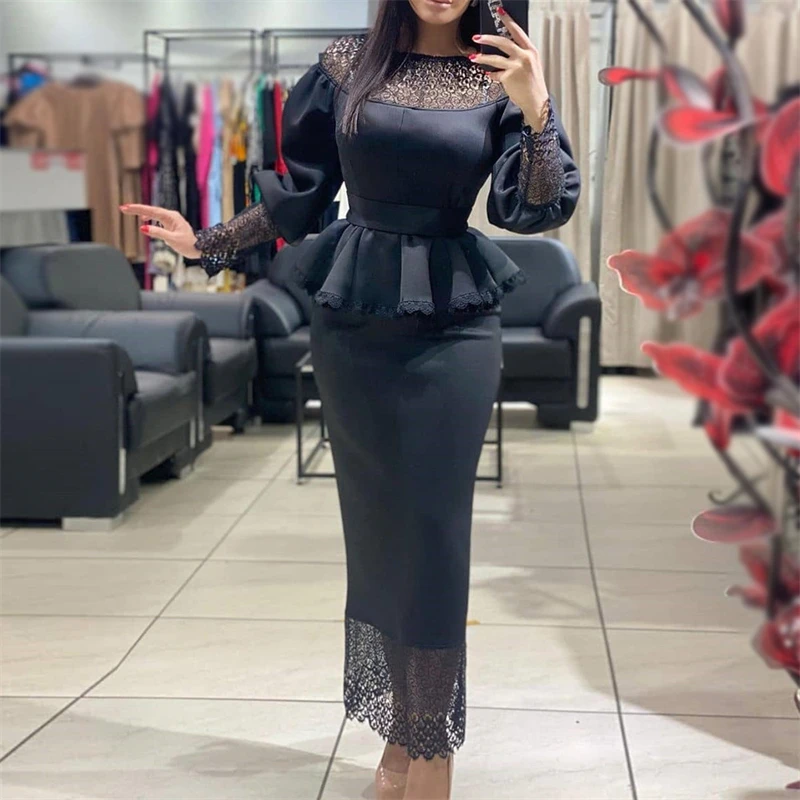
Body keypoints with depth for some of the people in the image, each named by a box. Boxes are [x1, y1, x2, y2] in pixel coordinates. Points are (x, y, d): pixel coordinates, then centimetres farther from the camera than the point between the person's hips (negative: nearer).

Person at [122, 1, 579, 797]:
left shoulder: (498, 75, 0)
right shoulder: (347, 64, 4)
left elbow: (541, 208, -8)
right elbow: (302, 192, 12)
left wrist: (535, 109, -21)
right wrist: (207, 241, 12)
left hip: (452, 322, -2)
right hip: (352, 319, 2)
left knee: (432, 529, -1)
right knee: (372, 522, 8)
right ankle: (400, 730, 23)